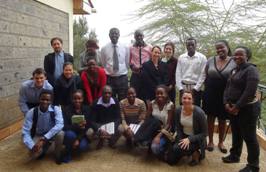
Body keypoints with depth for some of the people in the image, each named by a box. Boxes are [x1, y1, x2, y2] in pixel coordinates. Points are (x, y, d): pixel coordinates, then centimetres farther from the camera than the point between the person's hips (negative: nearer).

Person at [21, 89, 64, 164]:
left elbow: (60, 125, -35)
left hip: (52, 134, -1)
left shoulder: (56, 109, -22)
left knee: (60, 133, -35)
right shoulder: (31, 112, -19)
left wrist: (44, 139, -40)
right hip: (38, 135, 1)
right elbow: (25, 132, -19)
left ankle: (58, 155, -4)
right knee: (34, 153, -25)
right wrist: (32, 146, -34)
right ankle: (46, 145, 13)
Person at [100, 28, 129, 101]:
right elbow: (103, 64, 11)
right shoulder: (104, 49, 1)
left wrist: (123, 73, 9)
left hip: (122, 78, 1)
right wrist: (109, 71, 10)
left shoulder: (125, 48, 3)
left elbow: (127, 63, 10)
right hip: (109, 78, 0)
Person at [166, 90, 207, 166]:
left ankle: (196, 153, -4)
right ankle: (188, 152, 19)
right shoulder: (178, 110, -10)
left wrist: (189, 139, -28)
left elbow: (204, 133, -17)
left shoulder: (199, 112, -24)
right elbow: (177, 128, 2)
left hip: (196, 139, -5)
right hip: (183, 136, 6)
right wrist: (181, 140, -16)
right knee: (170, 160, -6)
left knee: (177, 149, -33)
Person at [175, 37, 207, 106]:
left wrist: (196, 88, -10)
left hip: (195, 89, -2)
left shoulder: (202, 58, 0)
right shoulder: (181, 57, 8)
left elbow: (203, 75, -4)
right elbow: (178, 74, 5)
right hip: (183, 88, 2)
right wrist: (180, 88, -3)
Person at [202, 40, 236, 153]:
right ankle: (210, 141, 25)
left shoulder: (234, 62, -5)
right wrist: (206, 91, 6)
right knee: (210, 117, 9)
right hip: (211, 94, 2)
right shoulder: (210, 61, 2)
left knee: (222, 119, 11)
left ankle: (221, 142, 29)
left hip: (225, 95, -1)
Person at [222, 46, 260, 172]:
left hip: (247, 108, -8)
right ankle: (235, 155, 37)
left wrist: (237, 107, -19)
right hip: (233, 108, 8)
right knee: (236, 133, 20)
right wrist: (226, 103, -3)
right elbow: (228, 88, 12)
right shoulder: (235, 70, 12)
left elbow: (250, 92, -23)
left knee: (249, 136, 1)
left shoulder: (251, 70, -14)